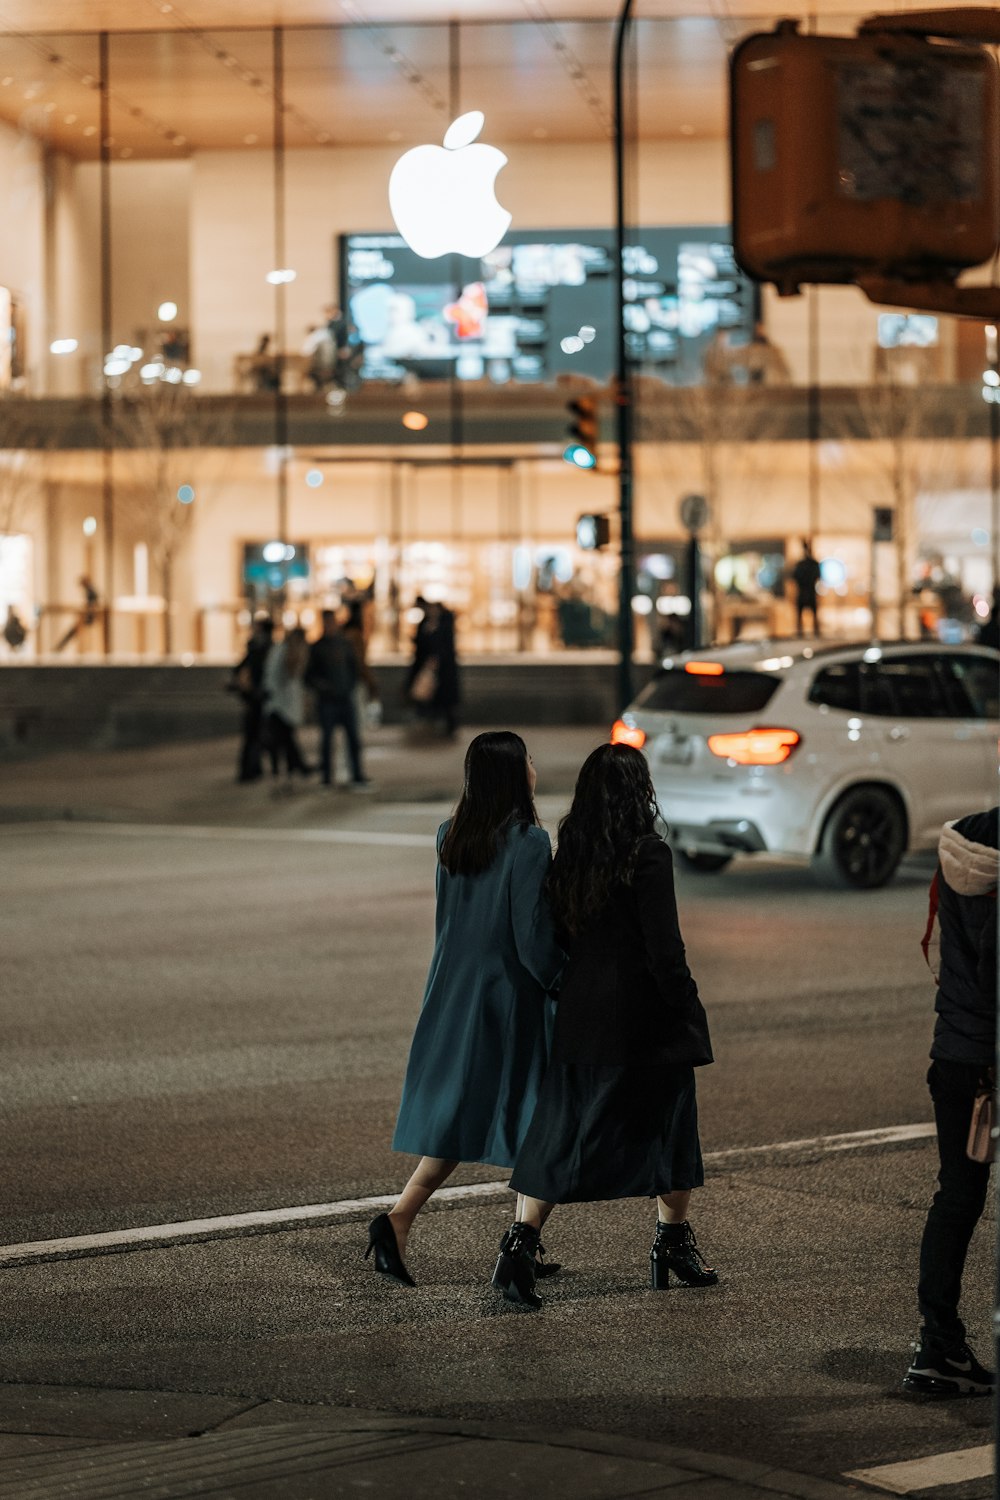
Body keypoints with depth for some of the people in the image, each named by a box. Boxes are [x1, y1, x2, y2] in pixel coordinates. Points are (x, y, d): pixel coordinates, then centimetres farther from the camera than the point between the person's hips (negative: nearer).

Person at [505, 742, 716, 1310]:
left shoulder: (570, 853, 3)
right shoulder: (649, 855, -15)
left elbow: (558, 933, 9)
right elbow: (664, 949, -16)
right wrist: (689, 1005, -5)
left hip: (581, 1015, 5)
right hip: (645, 1018, -5)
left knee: (562, 1134, 8)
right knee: (669, 1126, 13)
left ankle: (522, 1244, -3)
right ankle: (674, 1244, 23)